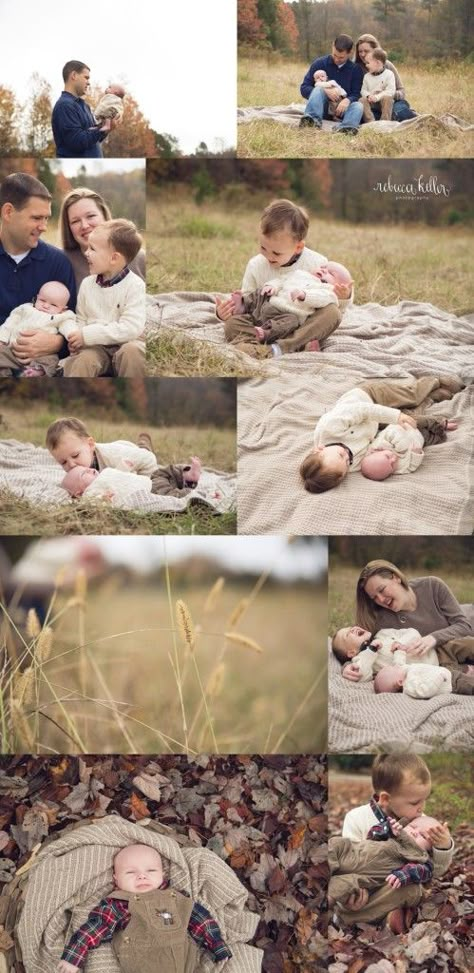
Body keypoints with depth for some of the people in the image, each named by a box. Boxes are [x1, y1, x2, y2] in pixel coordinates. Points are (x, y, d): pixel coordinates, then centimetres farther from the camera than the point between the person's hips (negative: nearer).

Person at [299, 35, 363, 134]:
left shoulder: (356, 69, 5)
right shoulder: (319, 63, 2)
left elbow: (357, 94, -3)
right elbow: (304, 88, -2)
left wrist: (348, 100, -28)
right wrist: (325, 91, -19)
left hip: (342, 108, 1)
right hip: (321, 108, 0)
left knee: (358, 106, -30)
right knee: (319, 89, -28)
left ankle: (346, 128, -63)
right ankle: (313, 120, -55)